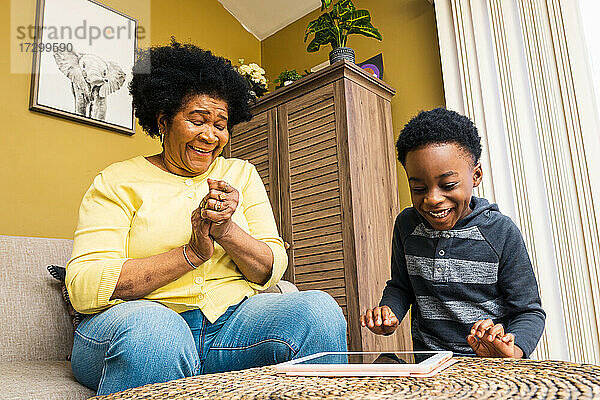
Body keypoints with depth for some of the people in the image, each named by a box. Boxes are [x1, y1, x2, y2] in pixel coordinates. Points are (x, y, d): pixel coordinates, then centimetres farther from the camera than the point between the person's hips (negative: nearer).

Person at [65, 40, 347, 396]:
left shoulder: (241, 174, 13)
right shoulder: (117, 182, 3)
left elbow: (272, 270, 6)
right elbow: (83, 288, -10)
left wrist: (227, 231, -15)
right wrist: (191, 253, -17)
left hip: (231, 320, 4)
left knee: (319, 308, -22)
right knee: (152, 327, -38)